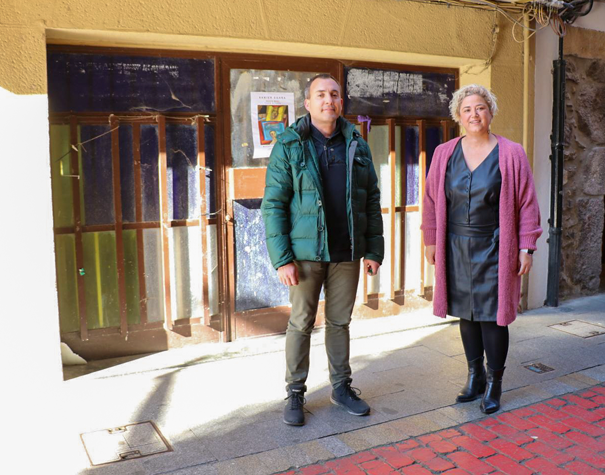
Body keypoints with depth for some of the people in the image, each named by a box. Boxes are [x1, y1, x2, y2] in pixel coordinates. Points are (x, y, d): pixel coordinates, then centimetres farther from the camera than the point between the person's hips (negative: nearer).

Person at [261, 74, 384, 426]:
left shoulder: (357, 145, 7)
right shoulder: (289, 146, -4)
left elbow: (372, 200, 9)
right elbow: (273, 204, -7)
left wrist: (374, 250, 4)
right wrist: (282, 259, -13)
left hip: (347, 252, 3)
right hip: (306, 252, -3)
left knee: (340, 321, 13)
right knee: (301, 323, 6)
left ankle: (342, 387, 29)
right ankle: (295, 394, 20)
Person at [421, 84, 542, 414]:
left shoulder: (511, 154, -2)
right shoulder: (444, 154, 5)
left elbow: (527, 205, -1)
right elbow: (431, 201, 10)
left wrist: (526, 248, -4)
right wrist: (431, 241, 10)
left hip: (494, 249, -3)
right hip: (456, 250, 3)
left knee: (492, 315, 0)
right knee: (466, 313, 11)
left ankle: (494, 384, 17)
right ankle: (475, 377, 27)